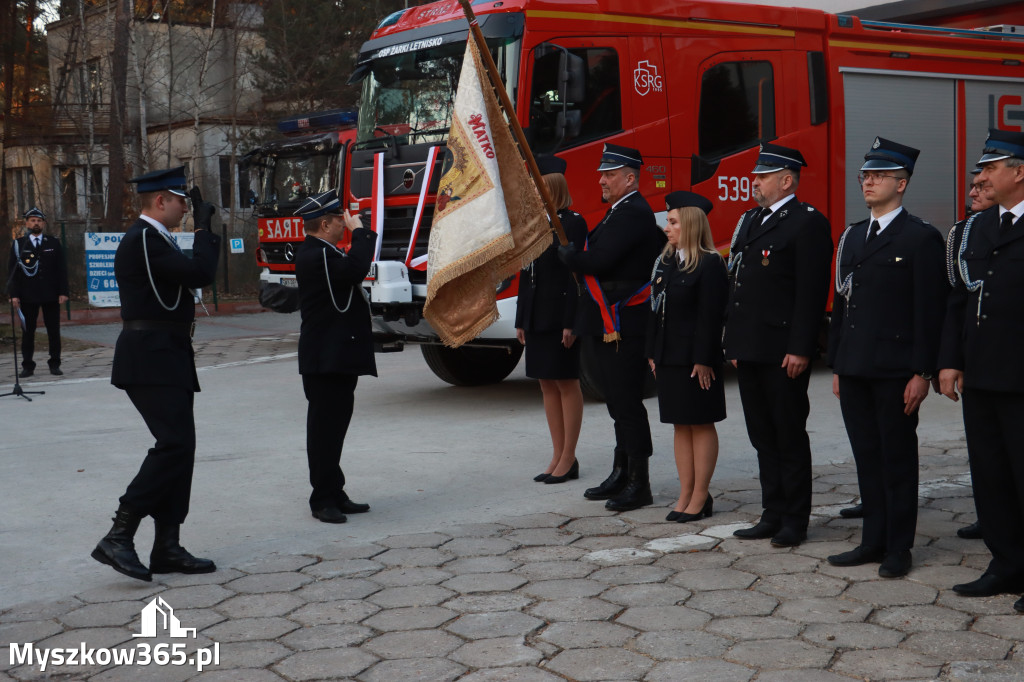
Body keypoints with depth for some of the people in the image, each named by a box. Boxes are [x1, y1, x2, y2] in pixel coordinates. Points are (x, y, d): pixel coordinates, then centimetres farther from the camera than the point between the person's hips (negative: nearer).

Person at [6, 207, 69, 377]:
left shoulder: (54, 243, 9)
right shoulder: (18, 244, 6)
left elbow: (61, 269, 6)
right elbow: (12, 269, 3)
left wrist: (63, 291, -2)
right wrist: (14, 294, -5)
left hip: (51, 295, 1)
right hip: (27, 296, -1)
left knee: (54, 331, 3)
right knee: (28, 331, 2)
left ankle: (54, 364, 11)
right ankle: (28, 366, 8)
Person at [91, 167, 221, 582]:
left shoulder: (154, 239, 19)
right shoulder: (142, 240, -14)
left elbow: (190, 276, 22)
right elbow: (201, 274, -20)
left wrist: (205, 230, 15)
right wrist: (203, 226, -10)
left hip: (166, 358, 11)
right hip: (152, 360, -11)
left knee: (178, 446, 8)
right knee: (174, 444, -17)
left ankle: (167, 547, 12)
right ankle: (118, 537, -13)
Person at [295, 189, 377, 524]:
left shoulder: (320, 253, 18)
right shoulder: (314, 255, -17)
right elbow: (354, 270, -31)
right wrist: (360, 232, -20)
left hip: (337, 357, 11)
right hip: (327, 358, -11)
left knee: (333, 426, 14)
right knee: (325, 427, -5)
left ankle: (334, 496, 21)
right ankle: (323, 500, 1)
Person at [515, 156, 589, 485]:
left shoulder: (573, 223, -8)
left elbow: (577, 273, -13)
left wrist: (571, 322, -18)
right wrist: (521, 320, 13)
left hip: (560, 315, -8)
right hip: (536, 316, 8)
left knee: (566, 383, -1)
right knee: (547, 384, 10)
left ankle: (569, 458, 7)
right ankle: (558, 456, 17)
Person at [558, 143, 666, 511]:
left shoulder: (633, 213, -15)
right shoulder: (622, 212, 18)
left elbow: (597, 262, -23)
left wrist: (564, 252, -5)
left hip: (624, 326, -10)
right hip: (607, 325, 10)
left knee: (627, 403, -6)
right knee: (619, 402, 15)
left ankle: (639, 484, 1)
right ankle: (621, 474, 24)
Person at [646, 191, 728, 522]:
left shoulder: (710, 265, -11)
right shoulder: (664, 262, 12)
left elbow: (711, 317, -16)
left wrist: (704, 360, -19)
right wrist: (653, 353, 11)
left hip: (696, 359, -8)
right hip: (669, 359, 8)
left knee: (701, 424, 2)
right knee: (680, 425, 11)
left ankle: (701, 496, 10)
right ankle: (685, 495, 18)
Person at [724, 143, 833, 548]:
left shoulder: (807, 223, -9)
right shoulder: (750, 221, 17)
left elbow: (811, 291, -15)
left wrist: (800, 349, -19)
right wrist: (734, 343, 17)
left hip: (783, 351, -8)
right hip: (749, 350, 8)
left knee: (790, 436, 1)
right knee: (763, 436, 13)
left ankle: (795, 521, 11)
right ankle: (773, 515, 22)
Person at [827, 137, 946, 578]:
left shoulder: (922, 238, -5)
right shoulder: (851, 237, 15)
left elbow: (930, 311, -9)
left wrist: (922, 373, -14)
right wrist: (836, 365, 14)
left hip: (896, 371, -6)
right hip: (855, 369, 6)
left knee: (898, 458, 2)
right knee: (867, 457, 12)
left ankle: (899, 549, 11)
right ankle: (874, 541, 21)